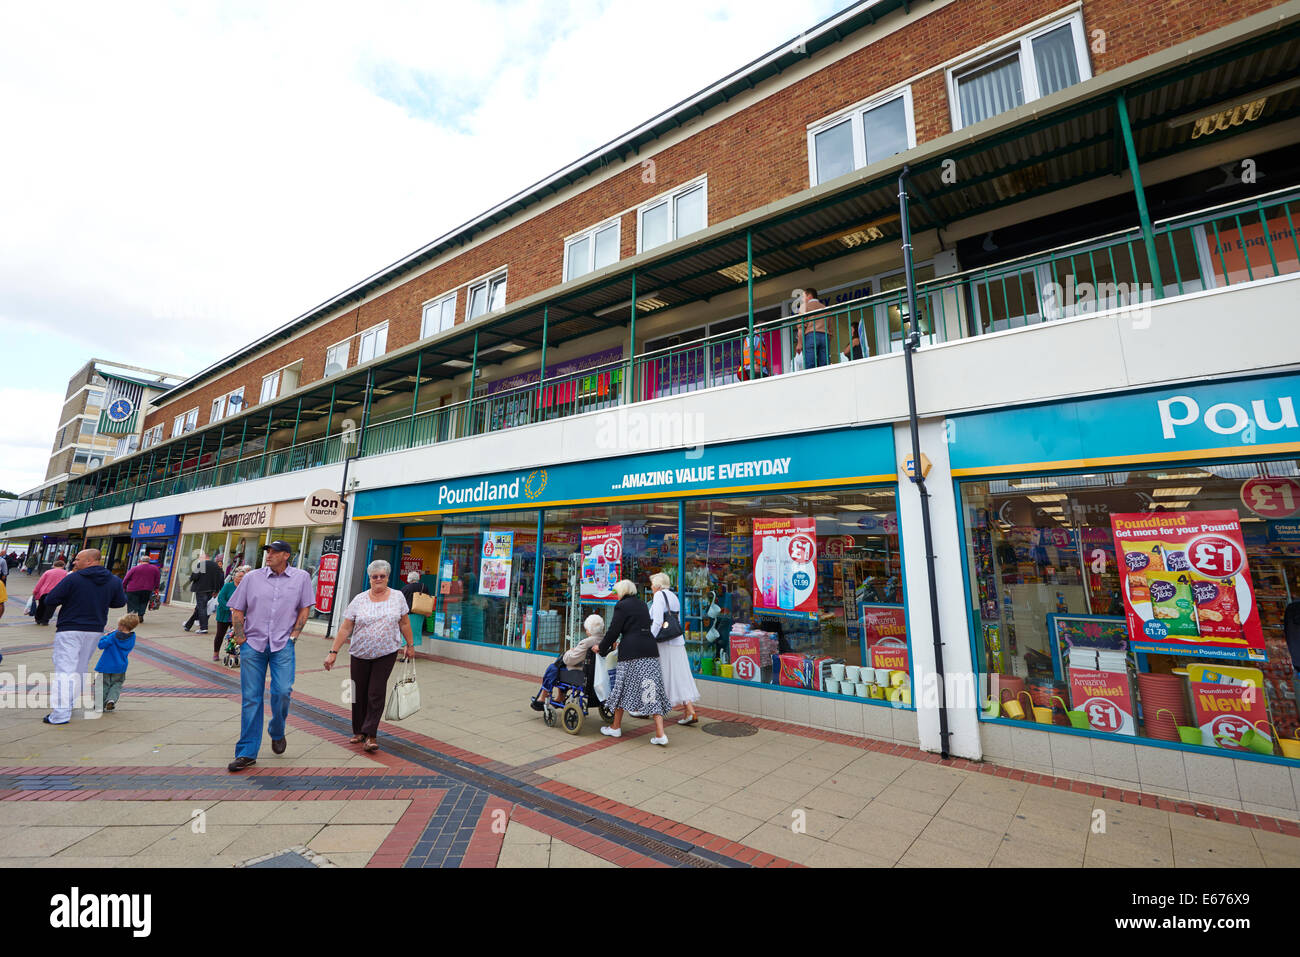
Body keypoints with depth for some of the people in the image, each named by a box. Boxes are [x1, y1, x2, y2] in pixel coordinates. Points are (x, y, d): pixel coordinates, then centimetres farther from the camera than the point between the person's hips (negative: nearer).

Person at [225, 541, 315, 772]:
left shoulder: (301, 578, 3)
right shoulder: (252, 577, 5)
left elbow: (305, 608, 6)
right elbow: (236, 610, 9)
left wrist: (293, 637, -1)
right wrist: (241, 639, 2)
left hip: (282, 645, -1)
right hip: (252, 644, 1)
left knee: (282, 691, -10)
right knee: (250, 698, 4)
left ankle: (277, 732, 20)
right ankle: (247, 753, 14)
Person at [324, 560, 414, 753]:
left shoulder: (397, 597, 0)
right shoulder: (359, 600, -1)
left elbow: (404, 623, 7)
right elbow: (345, 629, 0)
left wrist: (410, 645, 9)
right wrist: (333, 652, -4)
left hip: (386, 653, -1)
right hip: (360, 654, 1)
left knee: (376, 693, -5)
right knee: (359, 693, 9)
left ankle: (370, 735, 4)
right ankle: (359, 731, 27)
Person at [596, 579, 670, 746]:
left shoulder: (622, 606, -3)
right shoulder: (642, 605, 18)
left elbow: (613, 631, -5)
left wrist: (602, 649, 9)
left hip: (632, 652, -6)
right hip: (650, 650, 6)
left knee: (623, 688, 10)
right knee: (652, 689, 3)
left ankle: (615, 727, 24)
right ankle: (660, 734, -2)